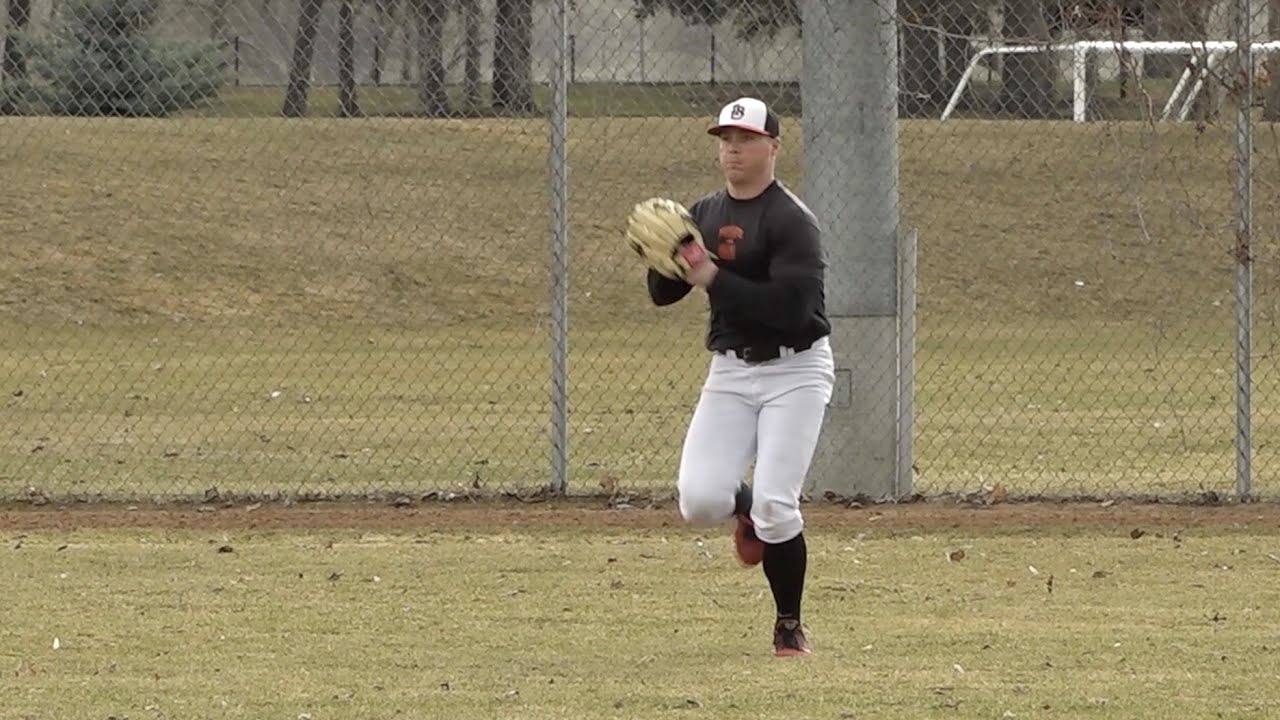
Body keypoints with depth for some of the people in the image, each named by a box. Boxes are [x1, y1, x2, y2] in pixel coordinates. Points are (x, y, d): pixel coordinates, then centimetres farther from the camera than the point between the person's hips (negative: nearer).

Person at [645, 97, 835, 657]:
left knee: (775, 504, -14)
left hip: (794, 370, -5)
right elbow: (663, 294, 9)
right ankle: (746, 510, 26)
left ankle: (790, 626, 4)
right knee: (699, 500, -11)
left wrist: (714, 278, -24)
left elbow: (791, 308, -24)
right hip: (729, 373, 5)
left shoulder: (791, 221, -13)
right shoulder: (704, 215, 9)